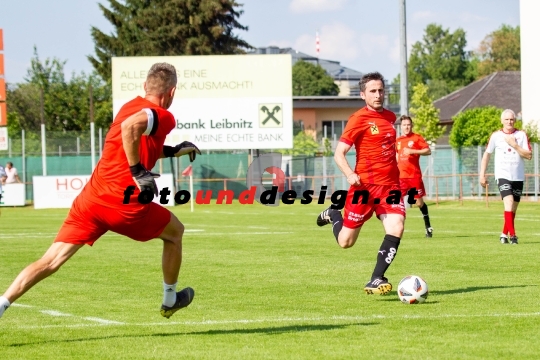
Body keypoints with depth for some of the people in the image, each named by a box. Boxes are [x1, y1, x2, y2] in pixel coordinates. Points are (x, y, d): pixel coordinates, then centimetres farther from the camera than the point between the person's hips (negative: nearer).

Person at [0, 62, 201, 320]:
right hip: (124, 203, -6)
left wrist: (172, 151, 37)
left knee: (51, 261, 1)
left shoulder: (132, 106, 19)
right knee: (175, 232, 22)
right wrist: (139, 172, -21)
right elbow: (130, 127, -28)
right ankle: (170, 300, 35)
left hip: (91, 198, 6)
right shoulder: (163, 117, -6)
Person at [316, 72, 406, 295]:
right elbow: (339, 153, -10)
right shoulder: (359, 119, -9)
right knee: (345, 242, 3)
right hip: (365, 185, -5)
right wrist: (349, 175, -27)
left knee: (396, 229, -21)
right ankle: (333, 215, 37)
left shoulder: (390, 117, 11)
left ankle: (376, 280, -14)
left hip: (390, 185, 5)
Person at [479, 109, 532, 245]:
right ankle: (512, 235, -25)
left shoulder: (521, 135, 2)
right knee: (509, 202, -21)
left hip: (518, 177, 2)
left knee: (513, 208, 8)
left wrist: (515, 145, -16)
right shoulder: (496, 136, 3)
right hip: (503, 176, -2)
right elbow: (487, 154, 13)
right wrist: (482, 175, 9)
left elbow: (529, 155, -6)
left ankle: (504, 234, 25)